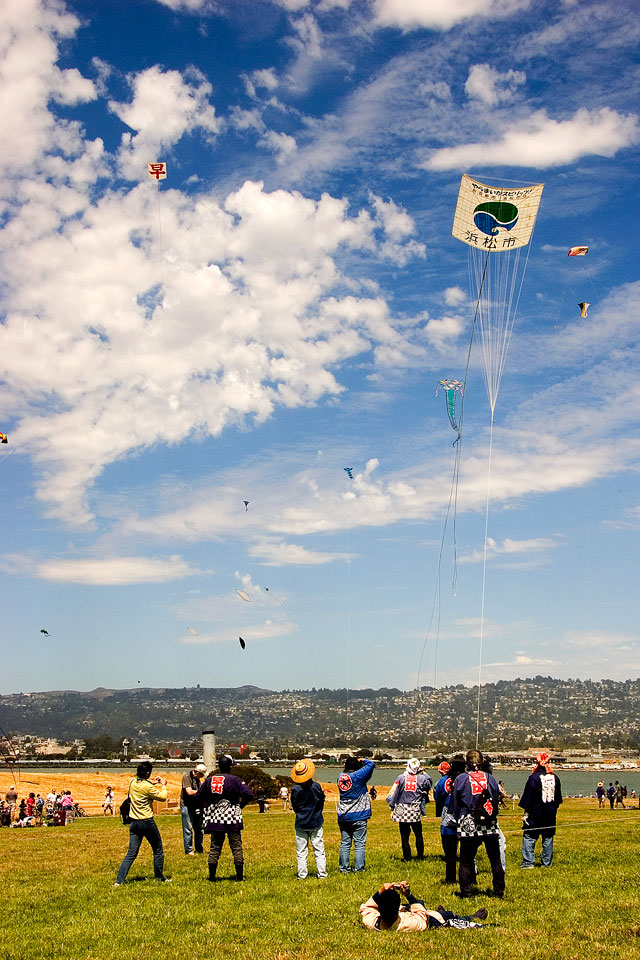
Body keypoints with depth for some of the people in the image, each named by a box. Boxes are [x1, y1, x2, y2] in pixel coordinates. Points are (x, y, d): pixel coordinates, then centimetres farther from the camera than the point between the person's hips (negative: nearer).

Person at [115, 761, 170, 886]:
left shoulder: (133, 783, 2)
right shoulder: (147, 787, -18)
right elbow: (162, 797, -6)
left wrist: (153, 782, 23)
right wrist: (163, 786, 8)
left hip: (134, 823, 6)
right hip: (147, 822, -6)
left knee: (131, 853, 7)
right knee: (158, 850, 13)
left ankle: (119, 880, -3)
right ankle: (160, 877, 21)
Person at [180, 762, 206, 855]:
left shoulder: (197, 779, 13)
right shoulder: (187, 777, -12)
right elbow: (189, 792, -21)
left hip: (196, 806, 8)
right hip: (186, 806, -8)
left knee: (199, 828, 10)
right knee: (188, 829, -4)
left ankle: (199, 849, 20)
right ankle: (188, 850, 4)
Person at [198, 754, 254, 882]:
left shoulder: (209, 780, 4)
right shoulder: (235, 780, -8)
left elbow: (198, 798, 8)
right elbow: (248, 795, -17)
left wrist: (207, 809, 11)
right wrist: (240, 806, -2)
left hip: (214, 819, 3)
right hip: (232, 819, -3)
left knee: (215, 846, 11)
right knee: (236, 846, 6)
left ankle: (212, 875, 10)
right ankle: (239, 875, 6)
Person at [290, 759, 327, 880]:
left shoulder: (295, 789, -13)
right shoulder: (316, 786, -11)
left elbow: (294, 807, -1)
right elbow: (321, 803, 2)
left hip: (301, 824, 0)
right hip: (316, 823, 0)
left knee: (301, 852, 8)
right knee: (319, 850, 10)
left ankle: (301, 875, 9)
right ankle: (321, 873, 11)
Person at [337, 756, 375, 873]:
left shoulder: (340, 776, 4)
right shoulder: (357, 776, -12)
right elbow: (371, 764, -8)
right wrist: (362, 761, 9)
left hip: (343, 816, 5)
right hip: (358, 815, -5)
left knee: (345, 843, 11)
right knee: (359, 844, 1)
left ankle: (344, 868, 12)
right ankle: (358, 868, 0)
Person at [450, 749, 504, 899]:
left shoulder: (461, 779, -3)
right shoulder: (489, 778, 3)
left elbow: (454, 804, 4)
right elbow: (497, 799, 10)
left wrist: (458, 820, 17)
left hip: (468, 826, -2)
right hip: (490, 825, 2)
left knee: (466, 860, 6)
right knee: (495, 860, 13)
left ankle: (466, 891, 5)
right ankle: (499, 891, 17)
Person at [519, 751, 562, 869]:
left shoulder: (534, 777, -13)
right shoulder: (555, 778, 6)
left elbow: (528, 797, -11)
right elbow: (558, 797, 15)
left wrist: (526, 812, -5)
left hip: (536, 814, -6)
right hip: (550, 815, 6)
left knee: (529, 837, 0)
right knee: (548, 838, 13)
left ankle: (528, 862, -5)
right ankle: (547, 862, 16)